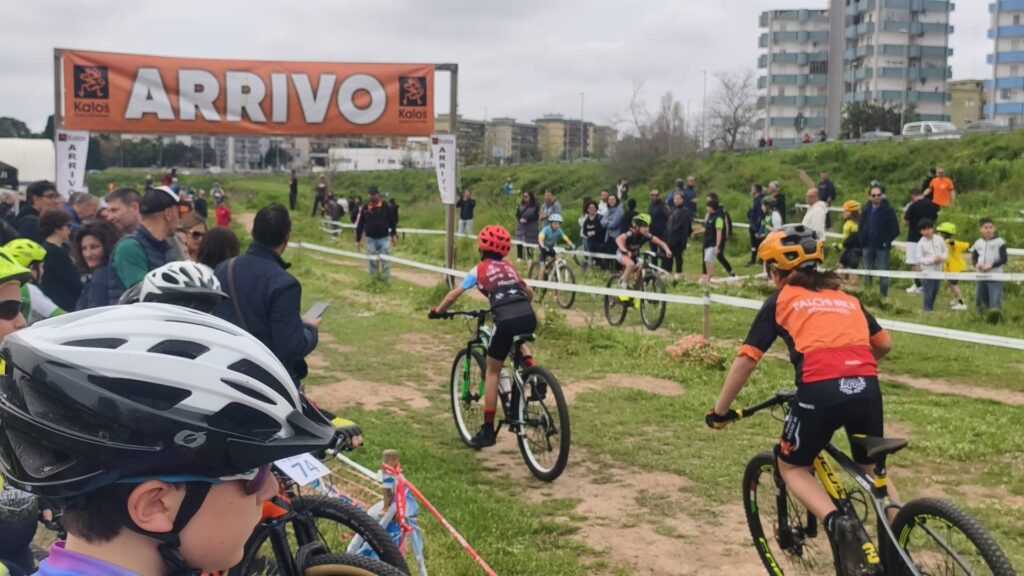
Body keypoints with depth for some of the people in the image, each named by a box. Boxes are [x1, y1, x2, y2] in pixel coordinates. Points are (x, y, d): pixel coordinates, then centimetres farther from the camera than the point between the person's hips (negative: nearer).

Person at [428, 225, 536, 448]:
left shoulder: (479, 270, 14)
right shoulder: (509, 267, 27)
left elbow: (454, 295, 11)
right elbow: (529, 293, 36)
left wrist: (437, 311, 27)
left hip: (507, 321, -4)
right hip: (529, 318, 4)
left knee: (492, 371, 13)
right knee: (517, 338, 42)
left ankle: (488, 430, 12)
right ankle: (528, 363, 15)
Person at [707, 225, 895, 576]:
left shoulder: (780, 301, 14)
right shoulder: (846, 298, 25)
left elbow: (746, 360, 8)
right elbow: (884, 344, 27)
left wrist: (721, 409, 17)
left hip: (821, 391, -4)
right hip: (867, 389, 4)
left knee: (792, 467, 20)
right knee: (873, 470, 28)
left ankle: (836, 522, -6)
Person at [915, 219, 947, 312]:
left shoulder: (939, 239, 2)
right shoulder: (921, 243, -9)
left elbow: (946, 251, 9)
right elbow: (919, 259, -11)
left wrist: (942, 258, -12)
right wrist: (932, 260, -19)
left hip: (938, 270, 4)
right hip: (928, 271, -4)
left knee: (935, 291, 13)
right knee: (928, 292, -3)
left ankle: (931, 307, 28)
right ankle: (927, 309, 8)